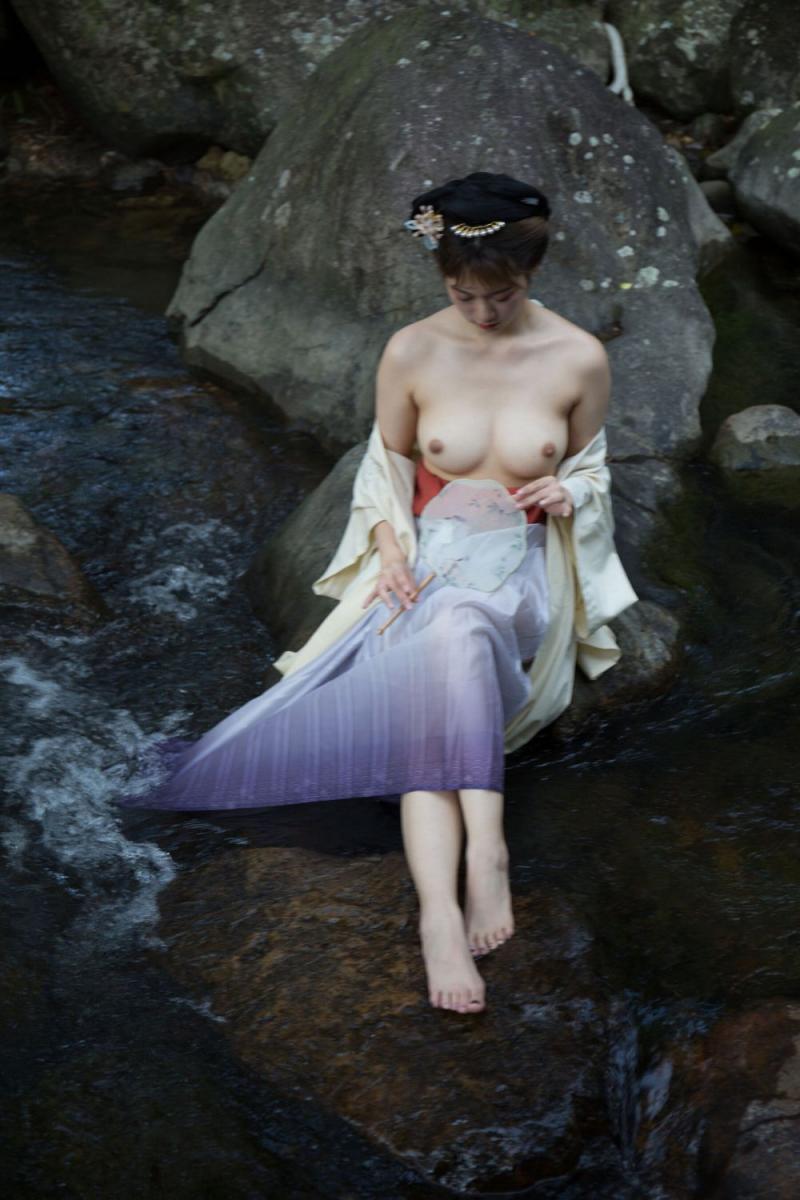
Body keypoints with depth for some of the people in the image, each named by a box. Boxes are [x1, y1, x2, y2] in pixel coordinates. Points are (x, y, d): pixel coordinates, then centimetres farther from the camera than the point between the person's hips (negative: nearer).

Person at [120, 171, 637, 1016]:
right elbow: (387, 469, 9)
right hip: (426, 564, 1)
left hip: (522, 574, -1)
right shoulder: (411, 353, -1)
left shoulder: (579, 360, -1)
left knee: (456, 634, -38)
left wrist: (570, 492, -9)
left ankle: (440, 913, -43)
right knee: (424, 705, -32)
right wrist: (392, 549, -9)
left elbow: (590, 466, 15)